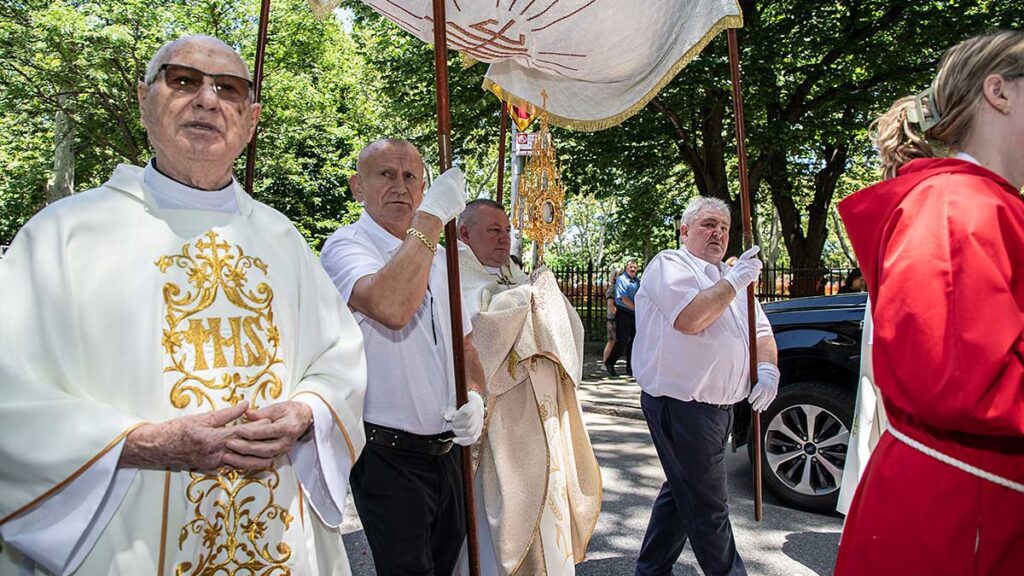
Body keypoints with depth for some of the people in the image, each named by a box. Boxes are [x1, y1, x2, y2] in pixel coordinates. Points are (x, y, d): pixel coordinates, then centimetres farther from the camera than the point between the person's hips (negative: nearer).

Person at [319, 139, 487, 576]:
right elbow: (390, 308, -35)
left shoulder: (438, 258, 11)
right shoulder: (346, 246, -12)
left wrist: (474, 397, -3)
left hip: (447, 451, 7)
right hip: (388, 457, -7)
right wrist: (431, 216, -28)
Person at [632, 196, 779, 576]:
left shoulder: (730, 277, 19)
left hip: (717, 406, 9)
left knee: (683, 492, 18)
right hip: (682, 404, -9)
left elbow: (760, 329, 18)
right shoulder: (669, 266, -8)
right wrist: (734, 281, -17)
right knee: (707, 503, -1)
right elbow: (690, 319, -25)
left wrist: (767, 367, -2)